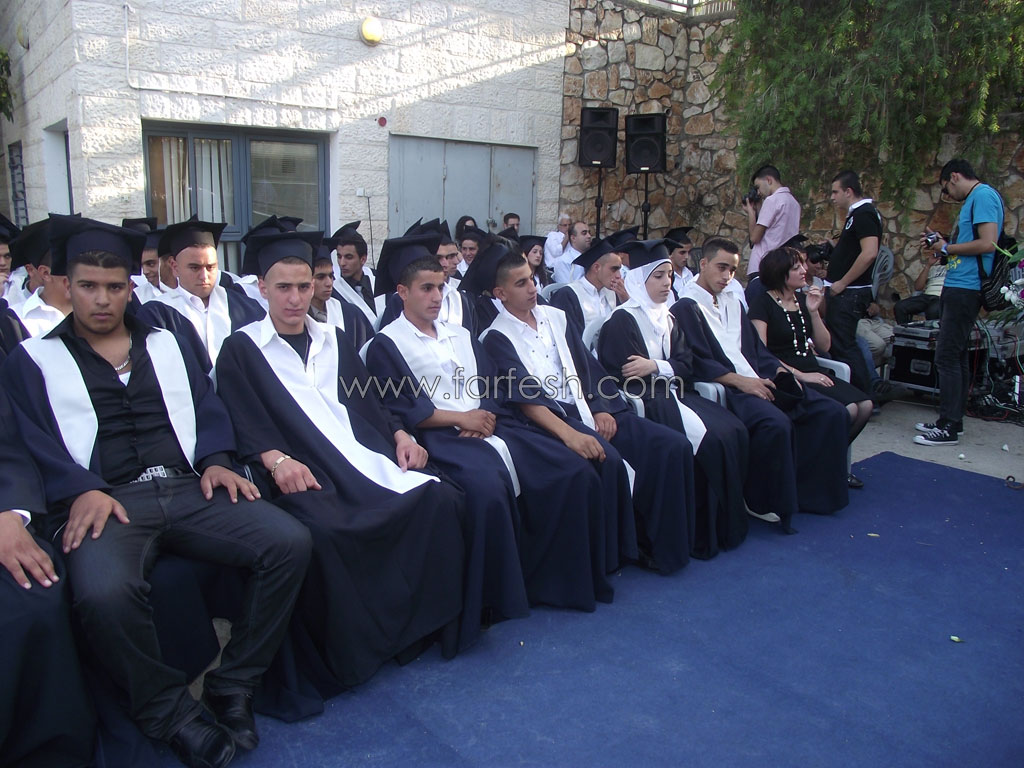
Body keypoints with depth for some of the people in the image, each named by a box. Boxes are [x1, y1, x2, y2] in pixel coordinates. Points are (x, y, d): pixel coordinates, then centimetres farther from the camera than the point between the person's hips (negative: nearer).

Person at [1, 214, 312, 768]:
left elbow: (207, 407, 17)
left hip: (189, 488, 3)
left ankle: (233, 687, -3)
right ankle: (171, 715, -9)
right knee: (103, 593, -36)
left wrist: (215, 461, -3)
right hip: (105, 501, -3)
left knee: (289, 542, -21)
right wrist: (81, 491, -16)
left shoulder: (165, 343, 24)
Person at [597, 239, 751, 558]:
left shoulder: (668, 319, 17)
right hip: (644, 403, -8)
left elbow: (685, 366, 6)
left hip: (671, 396, 8)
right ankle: (702, 533, -8)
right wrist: (668, 372, -10)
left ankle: (727, 523, -1)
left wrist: (655, 367, -12)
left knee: (733, 431, -13)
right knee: (708, 439, -23)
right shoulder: (622, 320, -7)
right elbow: (625, 380, -13)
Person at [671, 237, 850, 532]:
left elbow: (756, 347, 20)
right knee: (775, 423, -34)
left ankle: (809, 489, 2)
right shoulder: (686, 307, -2)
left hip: (758, 382, 8)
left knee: (831, 412, -5)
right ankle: (762, 501, -12)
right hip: (723, 387, -8)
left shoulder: (733, 303, 23)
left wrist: (780, 372, 3)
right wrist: (739, 381, -20)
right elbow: (697, 361, -12)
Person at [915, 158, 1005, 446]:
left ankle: (948, 428, -5)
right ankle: (951, 420, 22)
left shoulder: (983, 195, -11)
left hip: (965, 289, -11)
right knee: (956, 356, 14)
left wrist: (947, 248, -10)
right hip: (960, 288, 11)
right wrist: (942, 244, 14)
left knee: (947, 357, -9)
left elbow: (987, 244, -21)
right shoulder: (975, 199, 19)